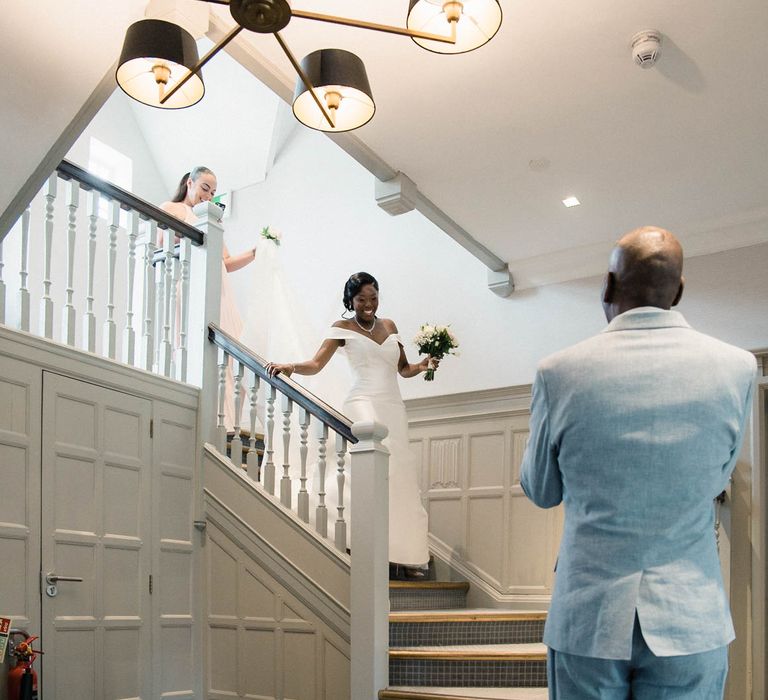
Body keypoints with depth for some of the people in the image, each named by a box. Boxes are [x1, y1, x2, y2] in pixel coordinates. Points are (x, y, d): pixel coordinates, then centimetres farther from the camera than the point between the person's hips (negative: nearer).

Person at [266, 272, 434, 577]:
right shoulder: (343, 328, 7)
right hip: (364, 402, -5)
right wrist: (291, 366, -22)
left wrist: (422, 366, 3)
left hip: (394, 406, 5)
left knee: (403, 474, -3)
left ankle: (405, 555, -2)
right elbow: (316, 363, -3)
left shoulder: (389, 326, 20)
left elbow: (403, 369, 23)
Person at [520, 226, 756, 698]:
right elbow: (717, 481, 9)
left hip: (587, 619, -1)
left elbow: (541, 492, 4)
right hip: (692, 622, 1)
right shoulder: (737, 367, -6)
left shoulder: (560, 372, -10)